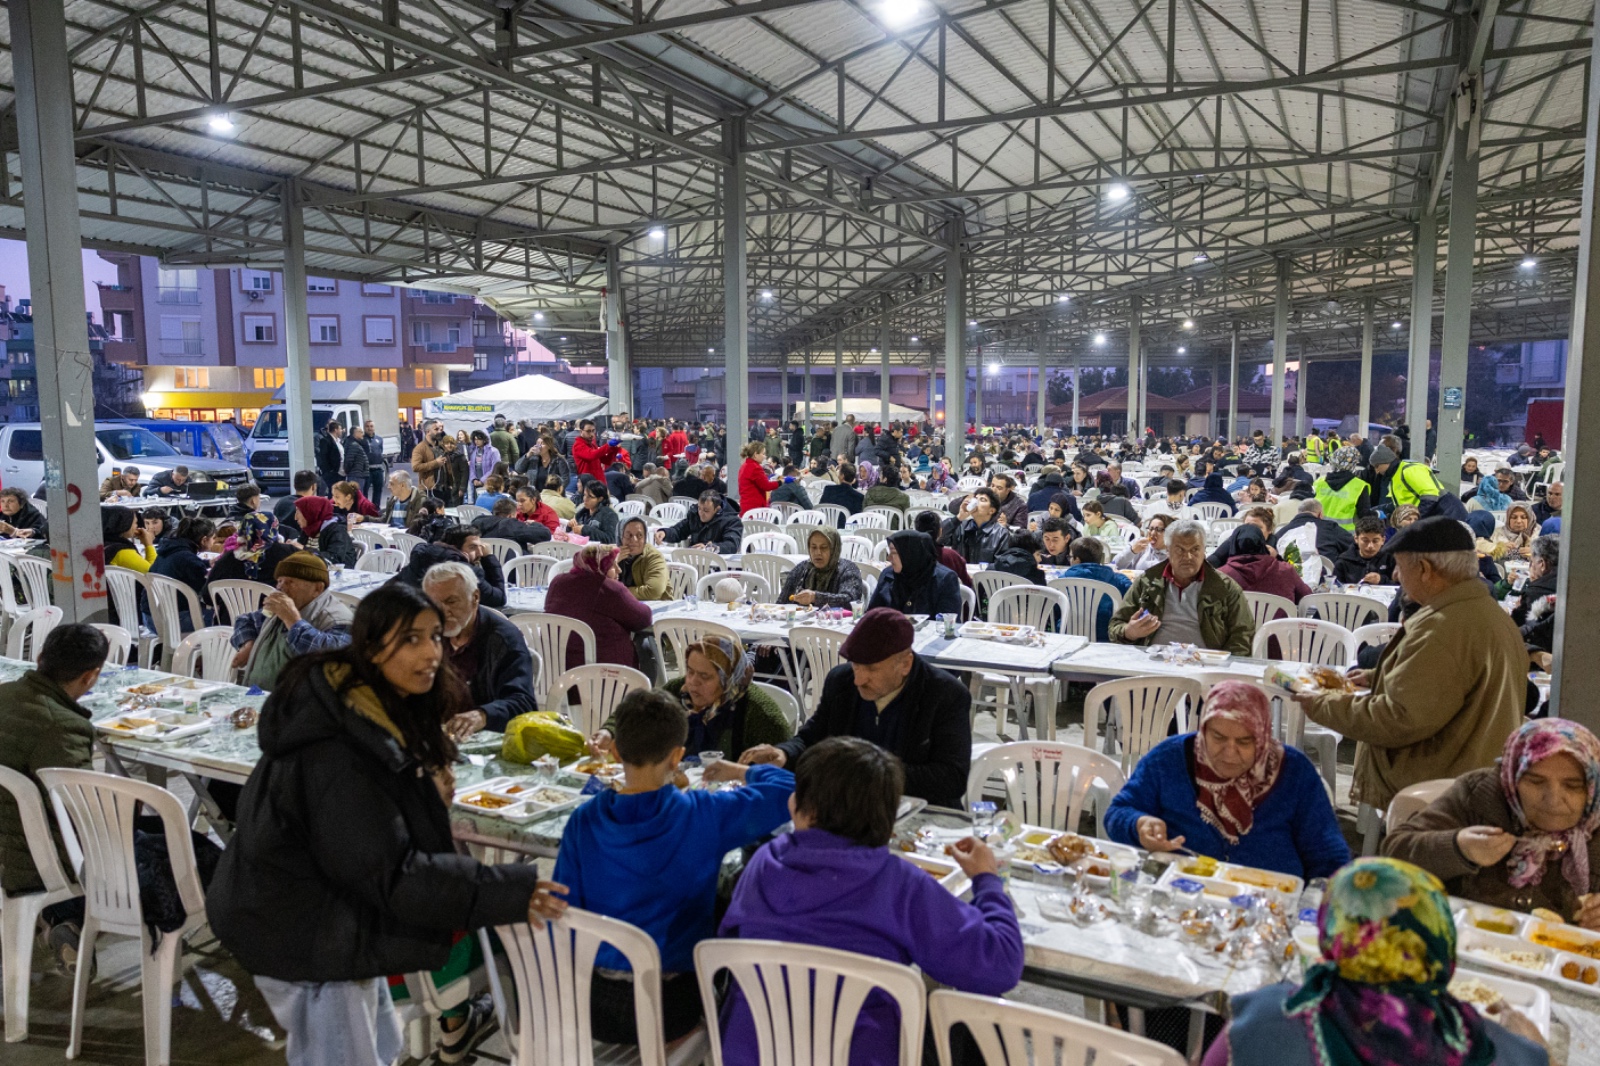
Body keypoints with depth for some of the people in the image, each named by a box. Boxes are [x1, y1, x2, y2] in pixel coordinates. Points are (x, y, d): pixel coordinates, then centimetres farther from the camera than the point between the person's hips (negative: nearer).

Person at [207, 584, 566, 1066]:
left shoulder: (381, 710, -1)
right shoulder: (339, 749, -31)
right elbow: (392, 872, -29)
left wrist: (427, 790, -5)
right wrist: (508, 890, -30)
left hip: (331, 915, 10)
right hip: (308, 938, -10)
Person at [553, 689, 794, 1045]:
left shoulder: (583, 821, -9)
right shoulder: (703, 816, -16)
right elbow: (788, 790, -7)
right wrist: (742, 772, 12)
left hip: (593, 1006, 3)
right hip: (669, 1007, -2)